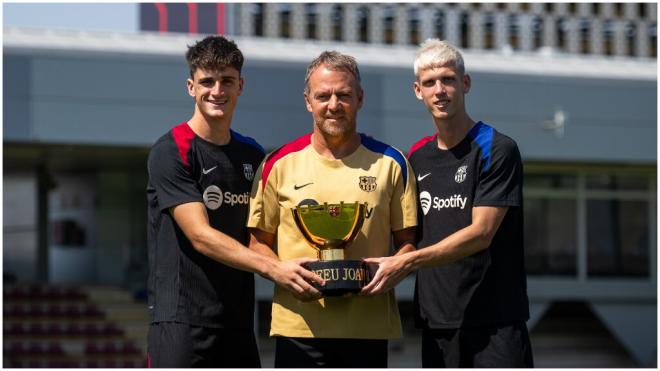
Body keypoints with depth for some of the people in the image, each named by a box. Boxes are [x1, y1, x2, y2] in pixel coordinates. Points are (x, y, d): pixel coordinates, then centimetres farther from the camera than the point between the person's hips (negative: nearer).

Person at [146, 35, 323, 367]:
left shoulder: (252, 154, 14)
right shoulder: (170, 151, -7)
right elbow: (200, 235, -16)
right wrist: (272, 268, -25)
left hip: (237, 322, 7)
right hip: (180, 319, -7)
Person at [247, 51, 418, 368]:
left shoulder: (390, 163, 6)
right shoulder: (280, 164, 5)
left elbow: (408, 242, 10)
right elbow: (258, 241, 9)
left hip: (369, 326, 1)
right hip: (299, 326, -1)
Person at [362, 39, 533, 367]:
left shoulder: (497, 149, -5)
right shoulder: (416, 158, 14)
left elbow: (481, 233, -13)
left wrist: (407, 263, -18)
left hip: (495, 318, -5)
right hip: (436, 321, 5)